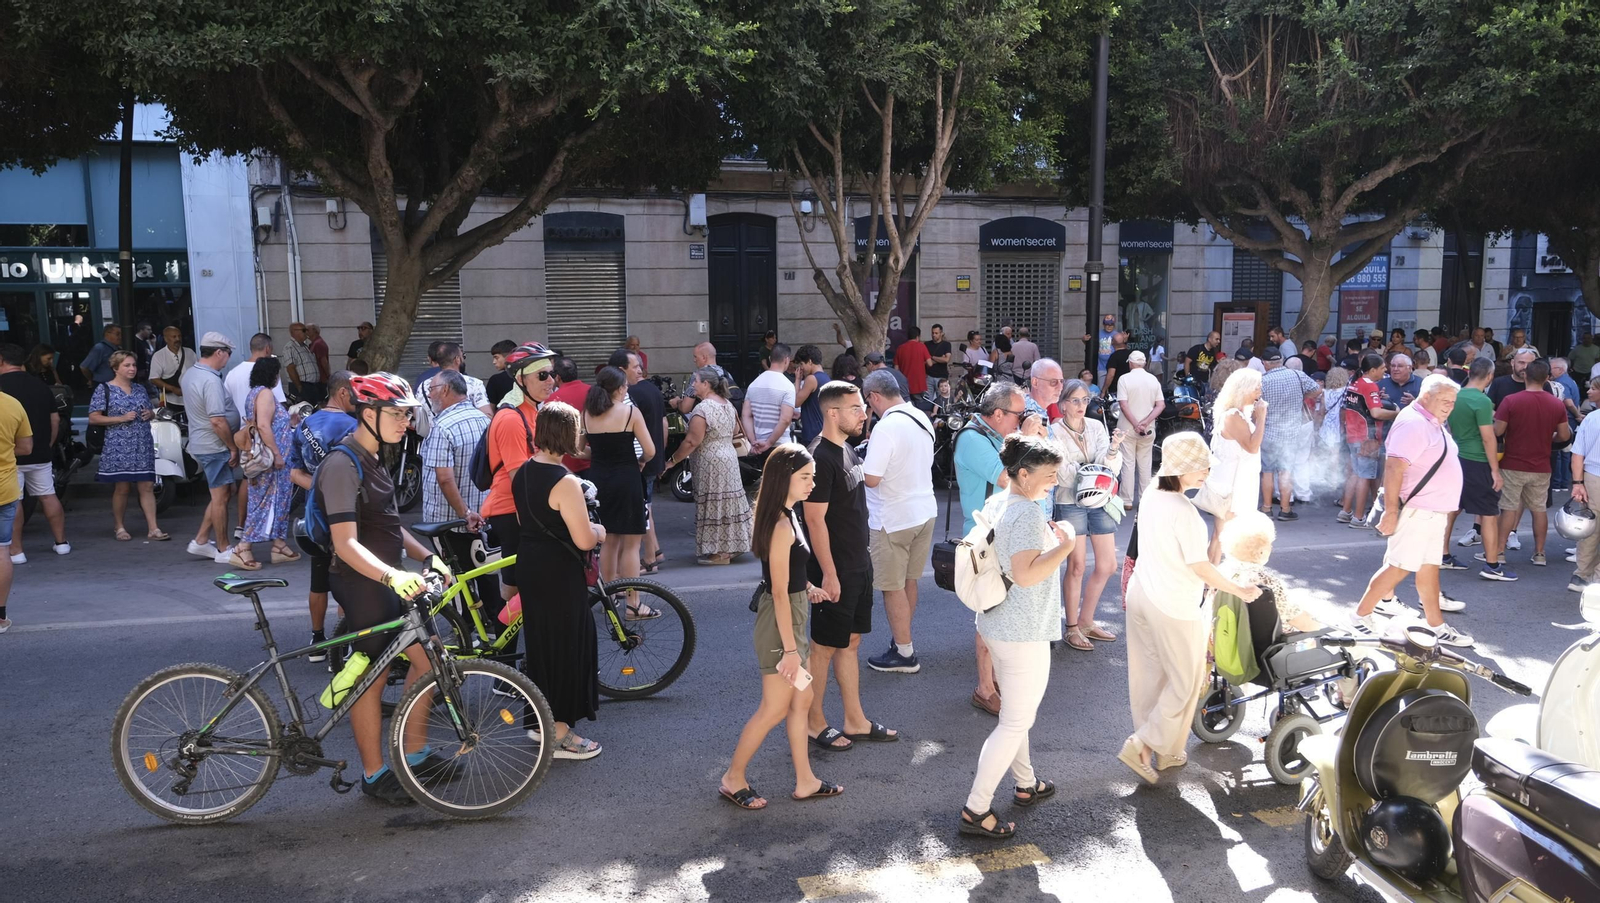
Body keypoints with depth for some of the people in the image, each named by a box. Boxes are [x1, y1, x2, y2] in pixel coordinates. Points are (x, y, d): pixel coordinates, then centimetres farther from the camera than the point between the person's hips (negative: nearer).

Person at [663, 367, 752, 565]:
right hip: (729, 457, 9)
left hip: (710, 462, -9)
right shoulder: (728, 404, 9)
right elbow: (735, 432, 17)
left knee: (714, 504, -2)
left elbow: (692, 442, -21)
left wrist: (672, 461, -14)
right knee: (728, 502, 14)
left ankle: (720, 552, 2)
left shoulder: (702, 409, -18)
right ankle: (731, 546, 21)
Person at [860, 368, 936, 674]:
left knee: (893, 587, 4)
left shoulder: (886, 427, -22)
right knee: (909, 581, 19)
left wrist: (858, 467, -3)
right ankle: (902, 640, 31)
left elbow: (871, 478, -23)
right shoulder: (923, 419, 5)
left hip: (894, 518, -8)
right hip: (925, 510, 8)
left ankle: (904, 654, 11)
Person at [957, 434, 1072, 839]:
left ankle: (1026, 784, 42)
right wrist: (1064, 545, -22)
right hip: (1024, 634, -10)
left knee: (1016, 711, 25)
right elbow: (1026, 575, -30)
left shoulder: (994, 505, 6)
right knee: (1016, 723, 1)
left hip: (995, 625, 10)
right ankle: (975, 810, 4)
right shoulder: (1028, 513, -23)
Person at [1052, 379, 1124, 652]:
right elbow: (1064, 474, -14)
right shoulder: (1054, 432, -8)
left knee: (1108, 565, 10)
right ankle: (1072, 628, 14)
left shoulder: (1096, 426, 4)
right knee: (1077, 566, 0)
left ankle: (1085, 622, 26)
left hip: (1099, 502, 5)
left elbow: (1112, 467, -7)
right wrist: (1096, 467, -15)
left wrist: (1113, 449, -26)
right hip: (1070, 503, -5)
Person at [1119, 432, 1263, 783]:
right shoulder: (1184, 512, -24)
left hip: (1141, 594, 8)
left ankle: (1159, 748, 30)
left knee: (1149, 674, 17)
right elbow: (1203, 569, -19)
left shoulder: (1151, 495, 0)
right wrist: (1241, 592, -7)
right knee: (1185, 681, 9)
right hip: (1174, 608, -8)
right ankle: (1143, 744, 8)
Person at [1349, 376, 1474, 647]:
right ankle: (1361, 618, 2)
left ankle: (1437, 627, 20)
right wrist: (1391, 510, -29)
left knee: (1429, 569, 14)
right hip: (1415, 512, -10)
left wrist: (1444, 509, 23)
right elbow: (1393, 467, -26)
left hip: (1434, 512, 10)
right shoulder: (1413, 424, -18)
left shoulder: (1433, 424, 15)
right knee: (1399, 568, -7)